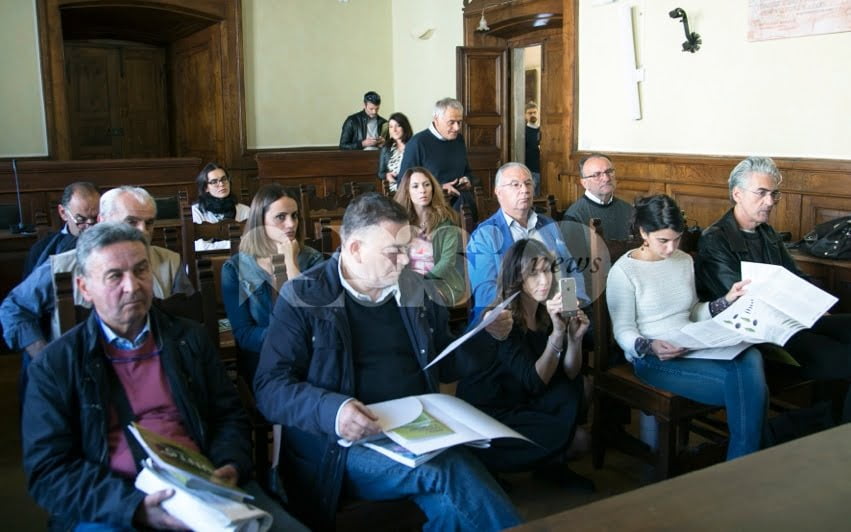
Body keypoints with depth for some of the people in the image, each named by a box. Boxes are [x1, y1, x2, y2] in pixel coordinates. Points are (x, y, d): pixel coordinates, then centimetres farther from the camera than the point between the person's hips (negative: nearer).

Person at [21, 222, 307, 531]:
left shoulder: (189, 339, 12)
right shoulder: (55, 366, 3)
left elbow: (230, 416, 15)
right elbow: (48, 471, -2)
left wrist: (230, 467, -7)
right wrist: (134, 505, -17)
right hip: (109, 505, -2)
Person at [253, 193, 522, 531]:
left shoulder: (415, 290, 15)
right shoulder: (304, 299, -2)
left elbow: (444, 366, 25)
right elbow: (270, 387, -8)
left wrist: (486, 335, 8)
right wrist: (331, 409, -25)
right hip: (345, 447, -4)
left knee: (455, 504, -27)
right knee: (450, 470, -29)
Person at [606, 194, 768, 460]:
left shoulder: (685, 261, 15)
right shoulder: (623, 271, -5)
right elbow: (623, 331, -7)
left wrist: (726, 300, 4)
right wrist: (650, 347, -27)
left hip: (693, 348, 6)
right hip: (653, 359, -6)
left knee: (750, 358, -29)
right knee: (744, 382, -27)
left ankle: (741, 467, -20)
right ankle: (746, 456, -8)